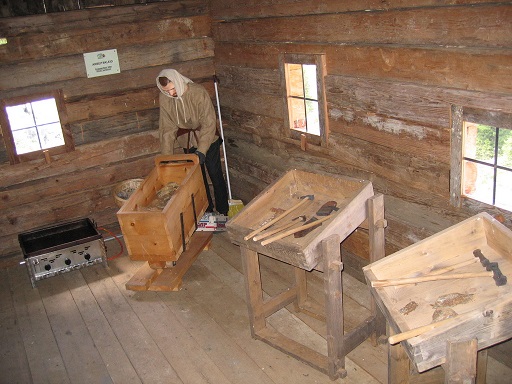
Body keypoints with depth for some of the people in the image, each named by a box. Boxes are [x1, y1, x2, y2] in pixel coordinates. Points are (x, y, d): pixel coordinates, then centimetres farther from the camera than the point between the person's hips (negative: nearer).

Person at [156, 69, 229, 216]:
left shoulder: (198, 92, -25)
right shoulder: (164, 98, -12)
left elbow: (209, 123, -24)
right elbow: (167, 128, -6)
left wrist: (202, 150, -29)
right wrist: (166, 156, -10)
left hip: (207, 139, -4)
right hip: (187, 142, 4)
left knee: (215, 175, 4)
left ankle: (223, 211, 19)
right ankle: (207, 211, 28)